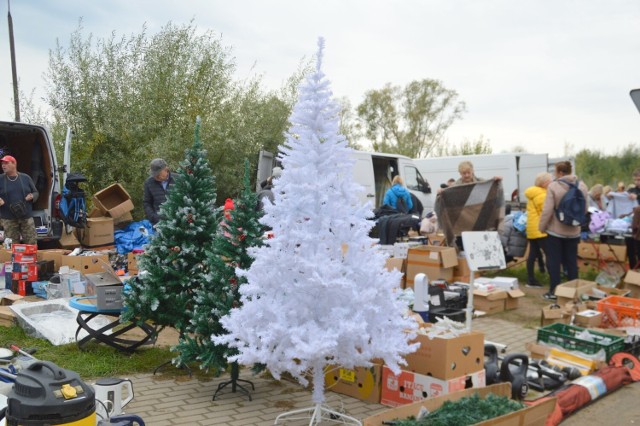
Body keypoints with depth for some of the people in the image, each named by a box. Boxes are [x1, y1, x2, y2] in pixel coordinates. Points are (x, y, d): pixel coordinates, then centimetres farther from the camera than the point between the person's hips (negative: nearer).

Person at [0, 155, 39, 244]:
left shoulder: (26, 178, 5)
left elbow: (36, 192, 14)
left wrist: (32, 196, -9)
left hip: (26, 217, 1)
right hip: (8, 219, 0)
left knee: (32, 244, 3)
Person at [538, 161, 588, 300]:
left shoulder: (553, 186, -16)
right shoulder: (582, 186, 1)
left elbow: (547, 210, -16)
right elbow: (585, 208, 9)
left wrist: (542, 227, -4)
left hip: (555, 230, -4)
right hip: (573, 231, 4)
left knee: (554, 261, 5)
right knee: (572, 261, 13)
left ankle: (554, 291, 8)